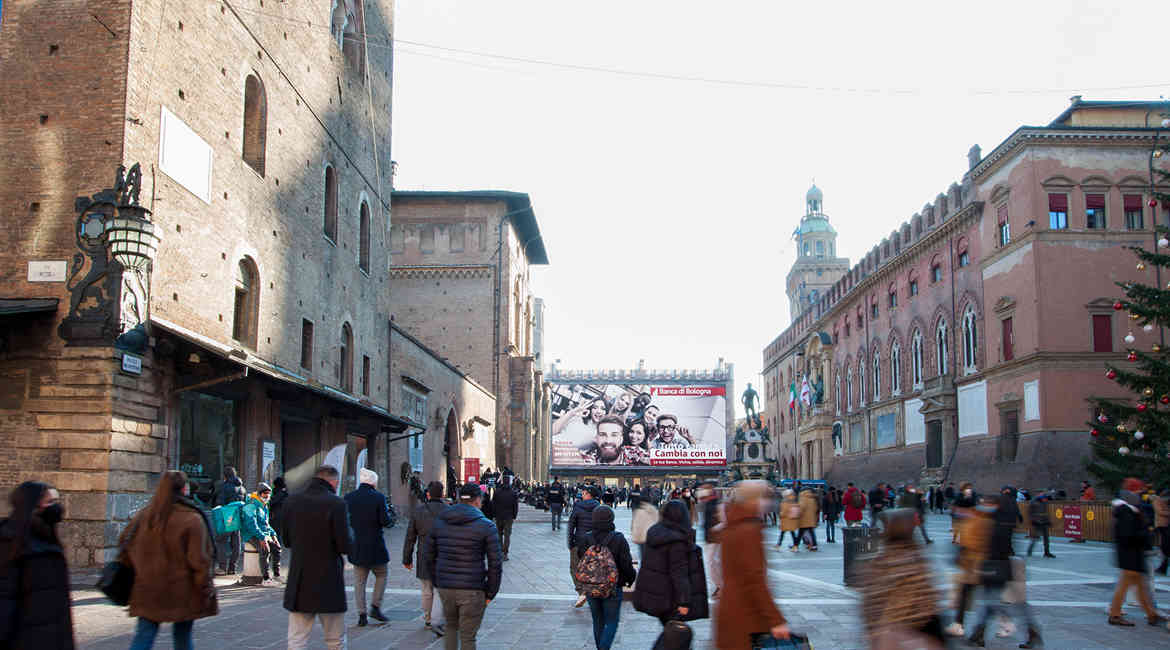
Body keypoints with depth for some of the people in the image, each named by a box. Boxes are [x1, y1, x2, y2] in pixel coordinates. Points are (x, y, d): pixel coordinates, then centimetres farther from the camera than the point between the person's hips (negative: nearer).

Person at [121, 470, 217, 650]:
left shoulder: (143, 515, 3)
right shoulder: (192, 520, -14)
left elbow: (126, 547, 9)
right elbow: (199, 560, -14)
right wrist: (206, 590, -6)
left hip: (147, 592, 4)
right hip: (182, 594, -4)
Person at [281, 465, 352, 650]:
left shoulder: (292, 501, 0)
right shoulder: (336, 504, -15)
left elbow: (286, 541, 8)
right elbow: (345, 546, -14)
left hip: (299, 583, 3)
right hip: (328, 581, -3)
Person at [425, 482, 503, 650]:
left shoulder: (439, 522, 4)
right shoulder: (486, 526, -8)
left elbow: (428, 556, 9)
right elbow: (495, 564, -9)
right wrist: (491, 593, 0)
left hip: (445, 587, 4)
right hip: (472, 590, -4)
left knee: (451, 626, 26)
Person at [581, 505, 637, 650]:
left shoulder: (587, 539, -6)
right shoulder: (618, 539, -15)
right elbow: (626, 565, -11)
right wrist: (631, 578, 8)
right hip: (613, 588, -3)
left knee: (598, 622, 18)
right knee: (612, 622, 6)